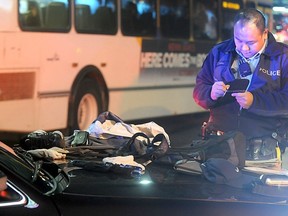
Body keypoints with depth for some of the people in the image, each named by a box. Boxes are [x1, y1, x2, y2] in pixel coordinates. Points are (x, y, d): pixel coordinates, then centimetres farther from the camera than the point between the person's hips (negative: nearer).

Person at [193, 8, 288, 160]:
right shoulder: (219, 52, 14)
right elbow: (199, 92, 15)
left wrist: (254, 101, -17)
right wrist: (211, 94, -8)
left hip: (265, 140, -2)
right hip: (221, 135, 3)